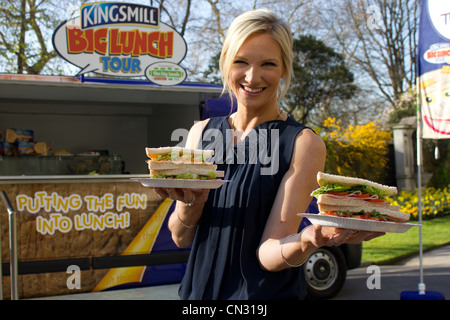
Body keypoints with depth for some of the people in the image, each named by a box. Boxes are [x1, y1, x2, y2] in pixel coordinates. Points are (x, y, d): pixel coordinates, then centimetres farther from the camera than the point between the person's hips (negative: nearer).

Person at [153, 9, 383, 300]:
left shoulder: (303, 143, -13)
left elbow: (269, 254, -18)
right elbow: (181, 238, -1)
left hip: (265, 292, -4)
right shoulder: (202, 132, -1)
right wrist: (191, 202, -20)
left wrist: (307, 241, -37)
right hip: (198, 290, 4)